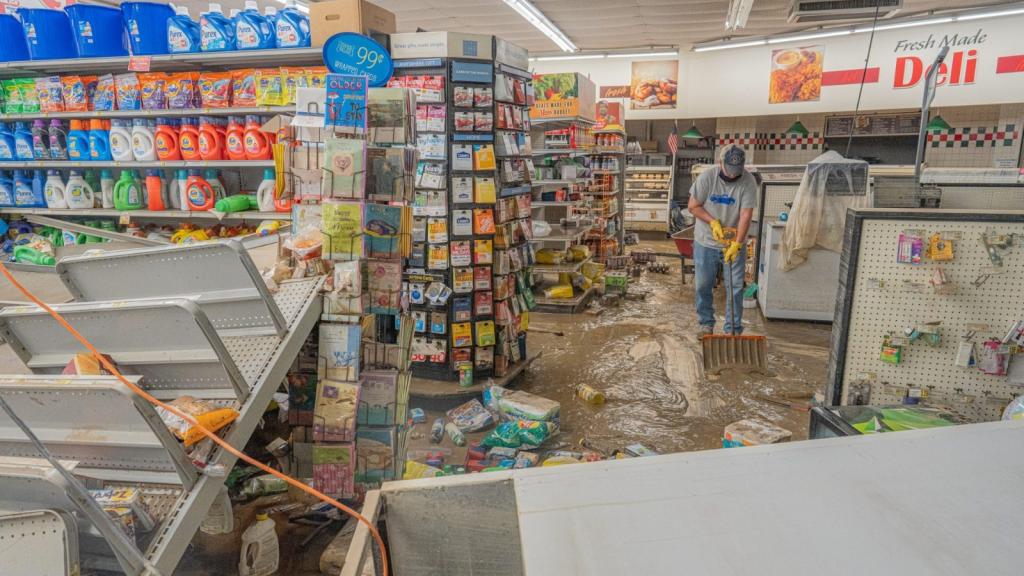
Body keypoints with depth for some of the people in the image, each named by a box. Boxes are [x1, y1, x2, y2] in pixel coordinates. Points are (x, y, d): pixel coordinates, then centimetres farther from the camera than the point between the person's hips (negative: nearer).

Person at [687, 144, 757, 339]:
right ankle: (706, 323, 26)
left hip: (734, 243, 0)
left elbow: (746, 215, -19)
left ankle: (734, 329, 14)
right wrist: (713, 222, -19)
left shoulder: (748, 182, -15)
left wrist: (737, 243, -27)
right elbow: (693, 206, -7)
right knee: (703, 285, 8)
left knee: (736, 287, 2)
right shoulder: (707, 177, -14)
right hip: (706, 242, 0)